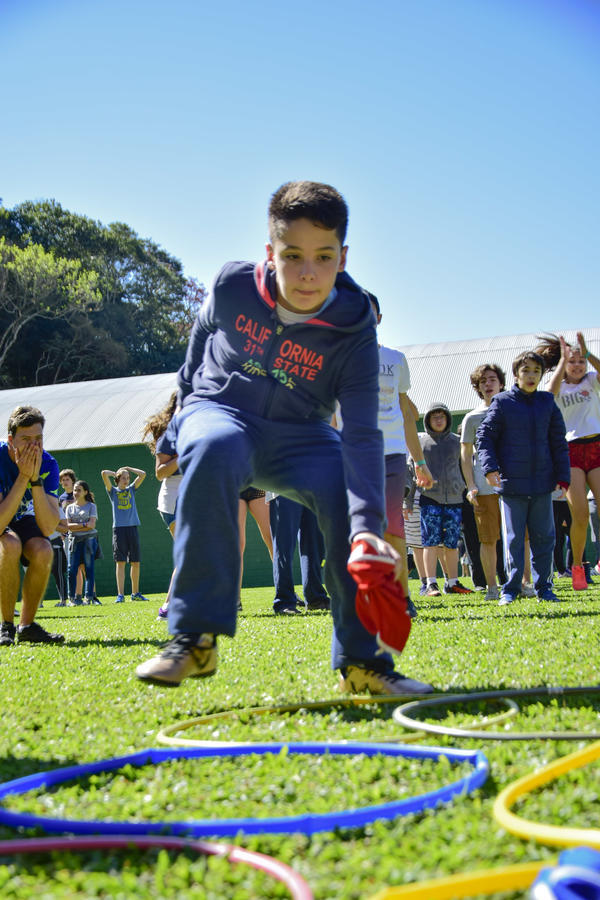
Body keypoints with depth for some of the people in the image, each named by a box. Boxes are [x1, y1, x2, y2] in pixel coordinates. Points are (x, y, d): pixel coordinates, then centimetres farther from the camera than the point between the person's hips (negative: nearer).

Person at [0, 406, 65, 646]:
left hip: (23, 520, 3)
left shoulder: (48, 464, -19)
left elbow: (48, 528, -27)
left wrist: (35, 478, -34)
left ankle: (27, 625, -10)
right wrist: (23, 477, -39)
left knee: (43, 551, -28)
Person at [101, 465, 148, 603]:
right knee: (120, 562, -6)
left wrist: (128, 468, 15)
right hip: (119, 528, -3)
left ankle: (135, 593, 13)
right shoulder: (113, 491, 8)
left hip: (133, 527, 3)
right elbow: (104, 473, -4)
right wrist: (115, 473, 13)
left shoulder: (131, 489, 16)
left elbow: (142, 474, 9)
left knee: (135, 562, 4)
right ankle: (120, 594, -7)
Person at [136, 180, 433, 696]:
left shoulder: (354, 333, -17)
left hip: (297, 435, 1)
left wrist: (367, 524, -40)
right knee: (215, 451, -38)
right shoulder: (233, 286, -14)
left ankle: (361, 660, -15)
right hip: (220, 410, -1)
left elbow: (361, 435, -27)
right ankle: (195, 637, -34)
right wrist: (191, 392, 21)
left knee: (350, 491, -29)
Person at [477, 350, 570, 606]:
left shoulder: (547, 403, 8)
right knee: (513, 538, 1)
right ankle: (511, 588, 9)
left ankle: (543, 587, 17)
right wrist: (490, 467, -14)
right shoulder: (502, 403, -1)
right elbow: (484, 436, -1)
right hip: (512, 483, -3)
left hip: (542, 484, 3)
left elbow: (558, 443, 12)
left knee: (544, 537, 7)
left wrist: (563, 476, 6)